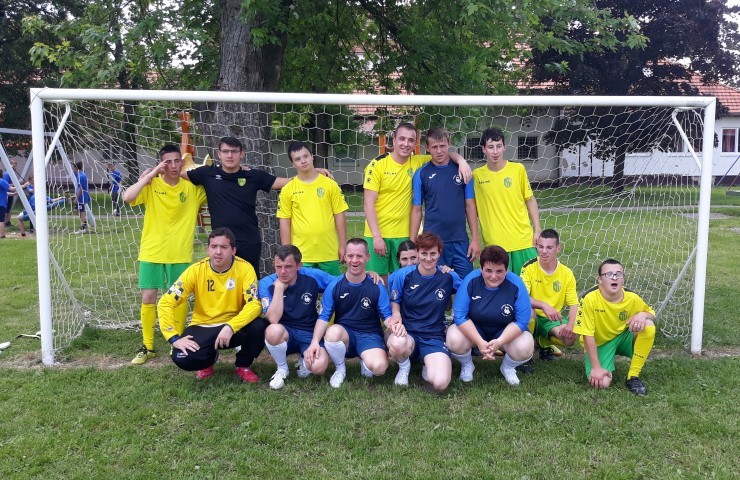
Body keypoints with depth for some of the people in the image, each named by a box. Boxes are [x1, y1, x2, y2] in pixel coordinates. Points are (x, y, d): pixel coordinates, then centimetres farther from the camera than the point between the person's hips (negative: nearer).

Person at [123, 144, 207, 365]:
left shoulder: (192, 187, -1)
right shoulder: (151, 185, -5)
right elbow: (128, 197, -21)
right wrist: (150, 175, -20)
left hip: (180, 254, 1)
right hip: (151, 252, 0)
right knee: (148, 298, 4)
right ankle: (147, 347, 18)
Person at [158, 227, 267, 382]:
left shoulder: (244, 268, -15)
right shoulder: (196, 270, -12)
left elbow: (254, 304, -23)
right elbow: (165, 303, -14)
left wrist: (230, 327, -38)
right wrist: (174, 338, -25)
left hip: (234, 327, 0)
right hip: (203, 327, 0)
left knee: (259, 327, -32)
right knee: (182, 358, -28)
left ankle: (243, 366, 1)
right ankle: (208, 361, 12)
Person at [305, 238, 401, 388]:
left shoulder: (377, 287, -5)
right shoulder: (334, 285, -4)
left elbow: (387, 316, -1)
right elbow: (324, 317, -2)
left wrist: (394, 323, -26)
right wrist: (315, 342, -18)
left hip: (369, 335, -1)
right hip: (344, 334, 1)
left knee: (379, 367, -32)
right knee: (333, 332, -37)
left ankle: (364, 363, 9)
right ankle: (340, 369, -4)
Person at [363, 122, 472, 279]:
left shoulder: (417, 162, 2)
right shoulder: (378, 165, -7)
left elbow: (446, 154, 12)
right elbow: (369, 203, -9)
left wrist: (461, 161, -11)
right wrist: (377, 236, -15)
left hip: (403, 234, 3)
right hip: (377, 233, -3)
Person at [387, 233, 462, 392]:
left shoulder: (449, 277, 0)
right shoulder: (403, 275, -3)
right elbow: (395, 307, 5)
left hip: (434, 337, 0)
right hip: (407, 334, 0)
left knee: (440, 383, -27)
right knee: (397, 344, -40)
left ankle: (428, 365, 12)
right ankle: (404, 366, 0)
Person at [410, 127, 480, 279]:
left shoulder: (461, 170, 4)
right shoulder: (421, 174, 1)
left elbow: (470, 206, 6)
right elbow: (416, 211, 3)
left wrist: (475, 238, 1)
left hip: (460, 242, 1)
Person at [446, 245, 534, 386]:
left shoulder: (516, 284, -21)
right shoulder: (471, 281, -22)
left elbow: (522, 320, -19)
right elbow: (460, 315, -21)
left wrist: (499, 342, -31)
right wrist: (480, 342, -31)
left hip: (505, 331, 0)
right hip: (472, 329, 0)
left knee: (525, 348, -28)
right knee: (454, 340, -30)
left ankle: (508, 367, 9)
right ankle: (467, 365, 7)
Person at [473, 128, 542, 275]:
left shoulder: (518, 169, 0)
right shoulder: (477, 175, -1)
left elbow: (530, 200, 8)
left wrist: (537, 230, 4)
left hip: (523, 240, 1)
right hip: (494, 244, 0)